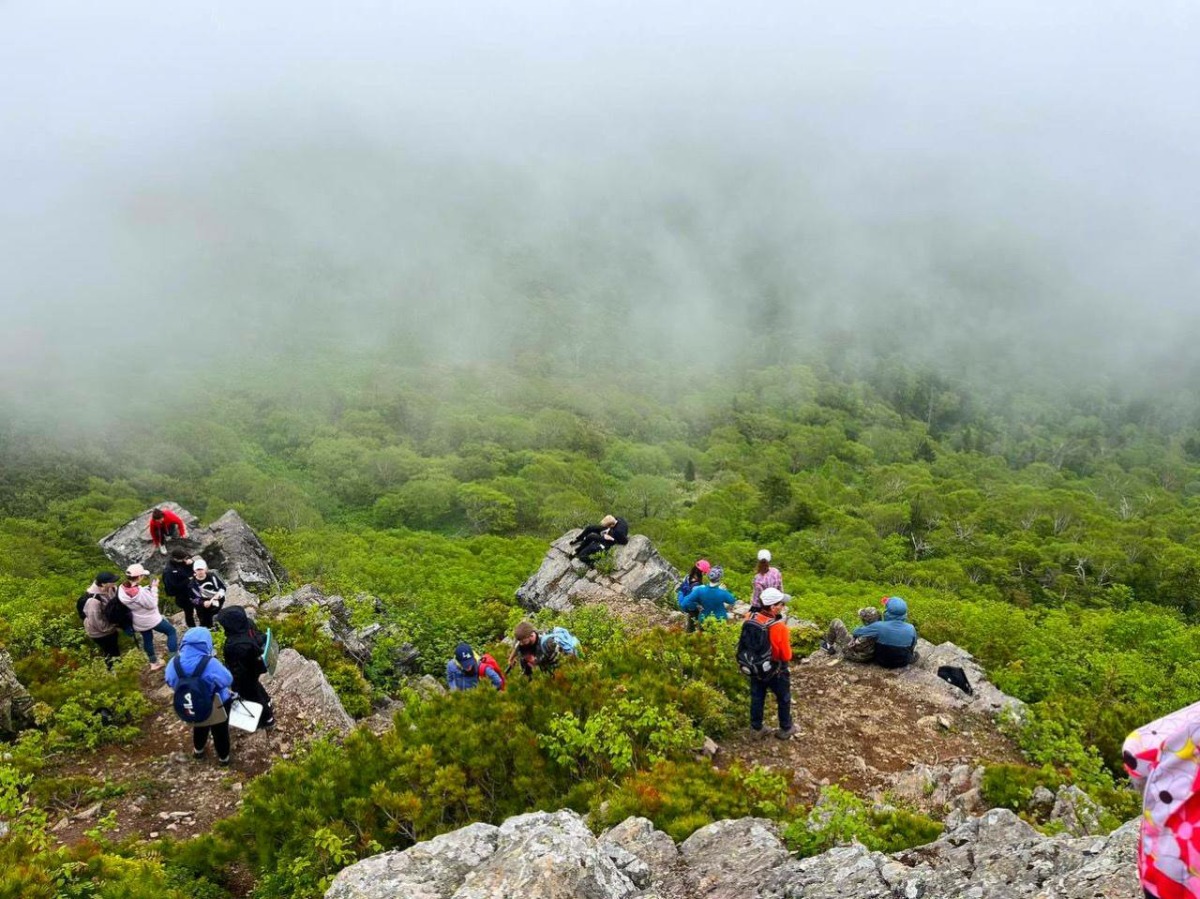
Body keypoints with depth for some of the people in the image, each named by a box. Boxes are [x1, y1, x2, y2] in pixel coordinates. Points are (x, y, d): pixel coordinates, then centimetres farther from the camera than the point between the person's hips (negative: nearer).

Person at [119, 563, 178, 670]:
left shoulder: (122, 589, -13)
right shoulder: (140, 592, -37)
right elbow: (152, 605, -24)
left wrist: (148, 588, -5)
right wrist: (154, 588, -20)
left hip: (138, 622, 7)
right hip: (151, 620, -7)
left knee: (147, 639, 27)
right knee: (171, 631, 12)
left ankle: (154, 663, 41)